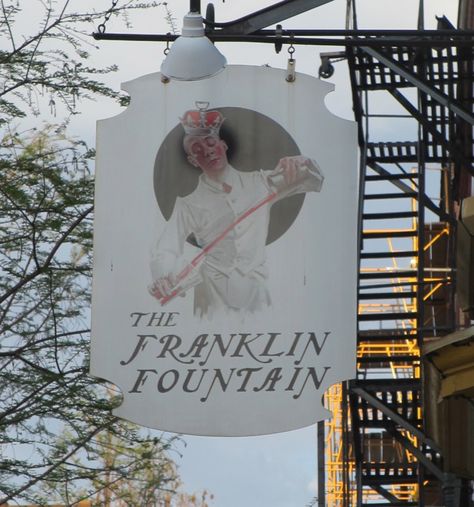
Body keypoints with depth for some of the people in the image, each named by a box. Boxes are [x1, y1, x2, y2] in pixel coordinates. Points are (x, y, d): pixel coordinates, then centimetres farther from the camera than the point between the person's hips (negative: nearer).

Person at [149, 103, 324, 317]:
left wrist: (297, 164, -10)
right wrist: (164, 278, -30)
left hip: (255, 293, 2)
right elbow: (165, 251, -7)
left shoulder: (258, 183, 10)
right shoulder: (189, 204, 2)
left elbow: (313, 180, 14)